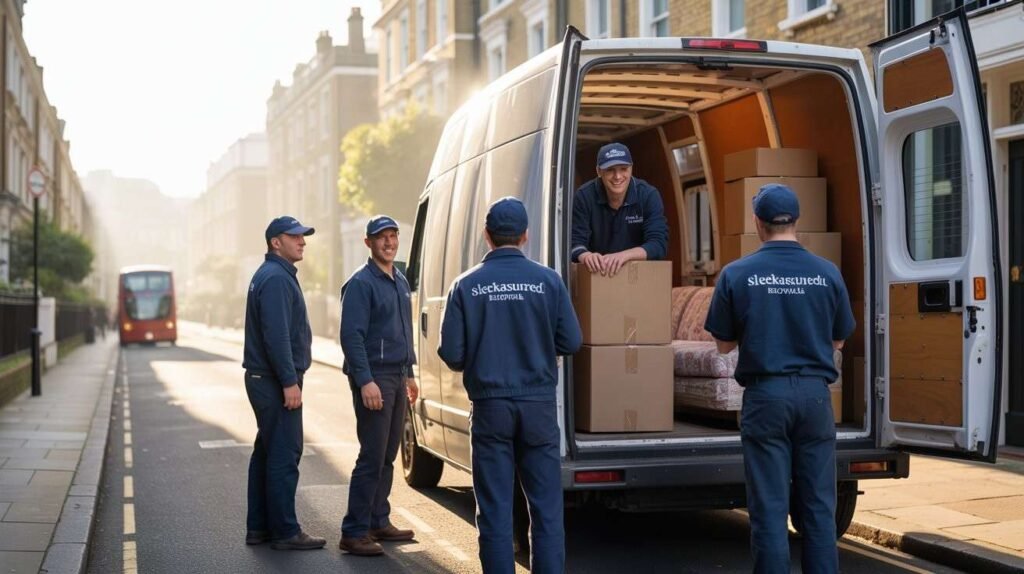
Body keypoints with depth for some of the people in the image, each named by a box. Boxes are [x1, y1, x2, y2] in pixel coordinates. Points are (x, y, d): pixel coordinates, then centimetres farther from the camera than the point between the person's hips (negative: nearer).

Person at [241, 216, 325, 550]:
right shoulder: (276, 278, -15)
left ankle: (259, 528, 19)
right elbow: (276, 335, -23)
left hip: (265, 380, 11)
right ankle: (285, 532, -4)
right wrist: (290, 381, -23)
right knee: (284, 455, -7)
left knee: (267, 453, 13)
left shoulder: (273, 275, 18)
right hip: (275, 381, -11)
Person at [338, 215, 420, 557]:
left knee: (388, 456, 12)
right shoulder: (361, 284, -10)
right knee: (372, 458, -10)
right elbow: (352, 335, -17)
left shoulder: (401, 282, 16)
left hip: (397, 377, 8)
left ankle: (379, 522, 21)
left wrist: (409, 374, 22)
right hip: (374, 378, -8)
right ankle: (354, 533, -6)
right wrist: (365, 381, -23)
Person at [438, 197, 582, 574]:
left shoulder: (466, 286, -4)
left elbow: (451, 354, -5)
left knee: (495, 508, 6)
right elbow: (571, 342, -2)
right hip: (538, 404, 0)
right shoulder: (548, 281, -4)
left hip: (490, 406, 0)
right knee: (546, 505, 8)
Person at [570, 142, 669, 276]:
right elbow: (574, 241, -12)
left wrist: (624, 255, -33)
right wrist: (586, 256, -36)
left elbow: (658, 243, -15)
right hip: (596, 275, 1)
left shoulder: (648, 196, -8)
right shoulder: (584, 196, -8)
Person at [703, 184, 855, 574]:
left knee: (769, 508, 3)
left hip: (766, 394, -2)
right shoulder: (827, 273, 0)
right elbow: (838, 340, 11)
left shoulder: (736, 274, -5)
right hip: (814, 393, 2)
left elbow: (724, 344, 4)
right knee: (819, 505, 9)